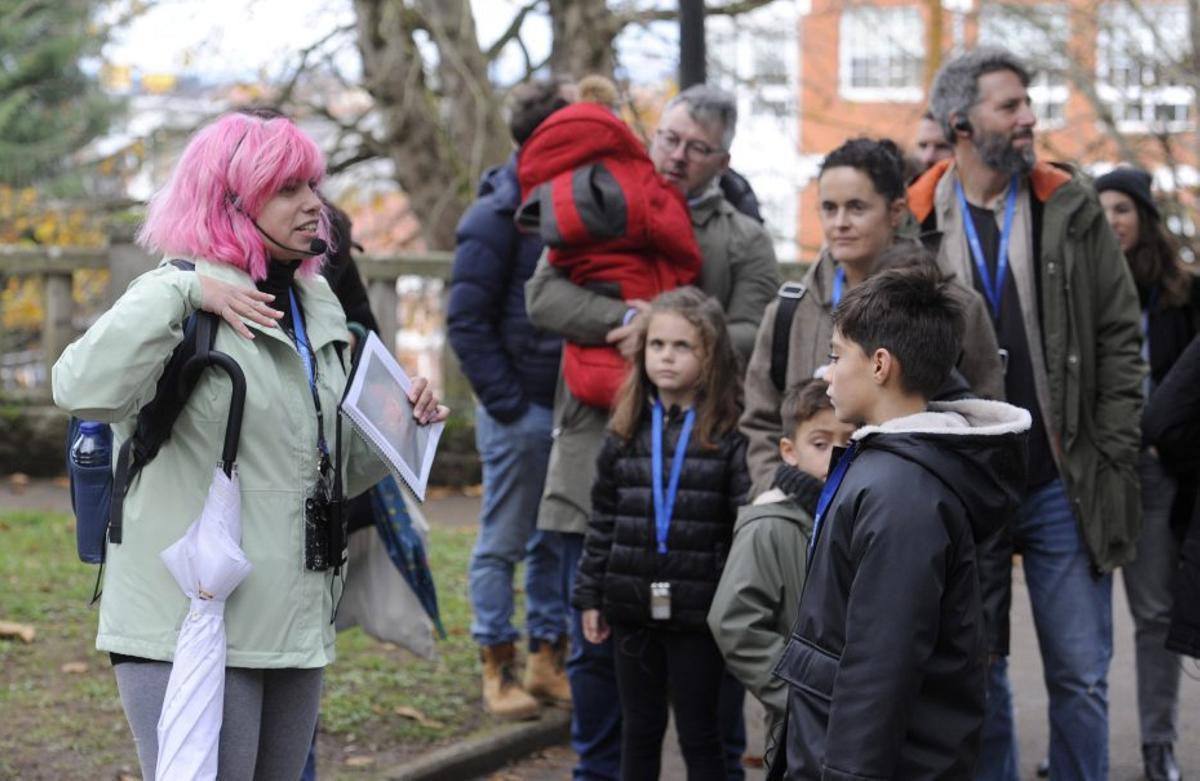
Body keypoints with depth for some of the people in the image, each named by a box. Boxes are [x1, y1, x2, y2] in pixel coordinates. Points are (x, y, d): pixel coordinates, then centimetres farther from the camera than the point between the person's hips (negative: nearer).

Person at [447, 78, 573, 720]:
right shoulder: (496, 217, -10)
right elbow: (466, 321, -11)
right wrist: (507, 406, -14)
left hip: (573, 406, 7)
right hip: (520, 409, -6)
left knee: (559, 541, 12)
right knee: (504, 542, 3)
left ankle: (548, 660, 21)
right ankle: (498, 670, 11)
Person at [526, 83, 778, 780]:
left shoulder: (745, 240, 8)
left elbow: (752, 338, -5)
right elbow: (544, 295, -4)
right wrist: (629, 319, -18)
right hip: (599, 460, 1)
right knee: (598, 638, 8)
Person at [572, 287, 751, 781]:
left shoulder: (729, 436, -7)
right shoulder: (626, 433, 5)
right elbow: (603, 522, 10)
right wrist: (590, 595, 7)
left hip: (697, 610, -4)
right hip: (633, 609, 4)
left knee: (698, 734, 6)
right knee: (639, 730, 14)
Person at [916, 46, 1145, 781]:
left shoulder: (1072, 209, 1)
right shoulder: (917, 225, -1)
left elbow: (1120, 336, 3)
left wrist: (1112, 457, -4)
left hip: (1064, 487, 0)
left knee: (1080, 676, 4)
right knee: (978, 674, 11)